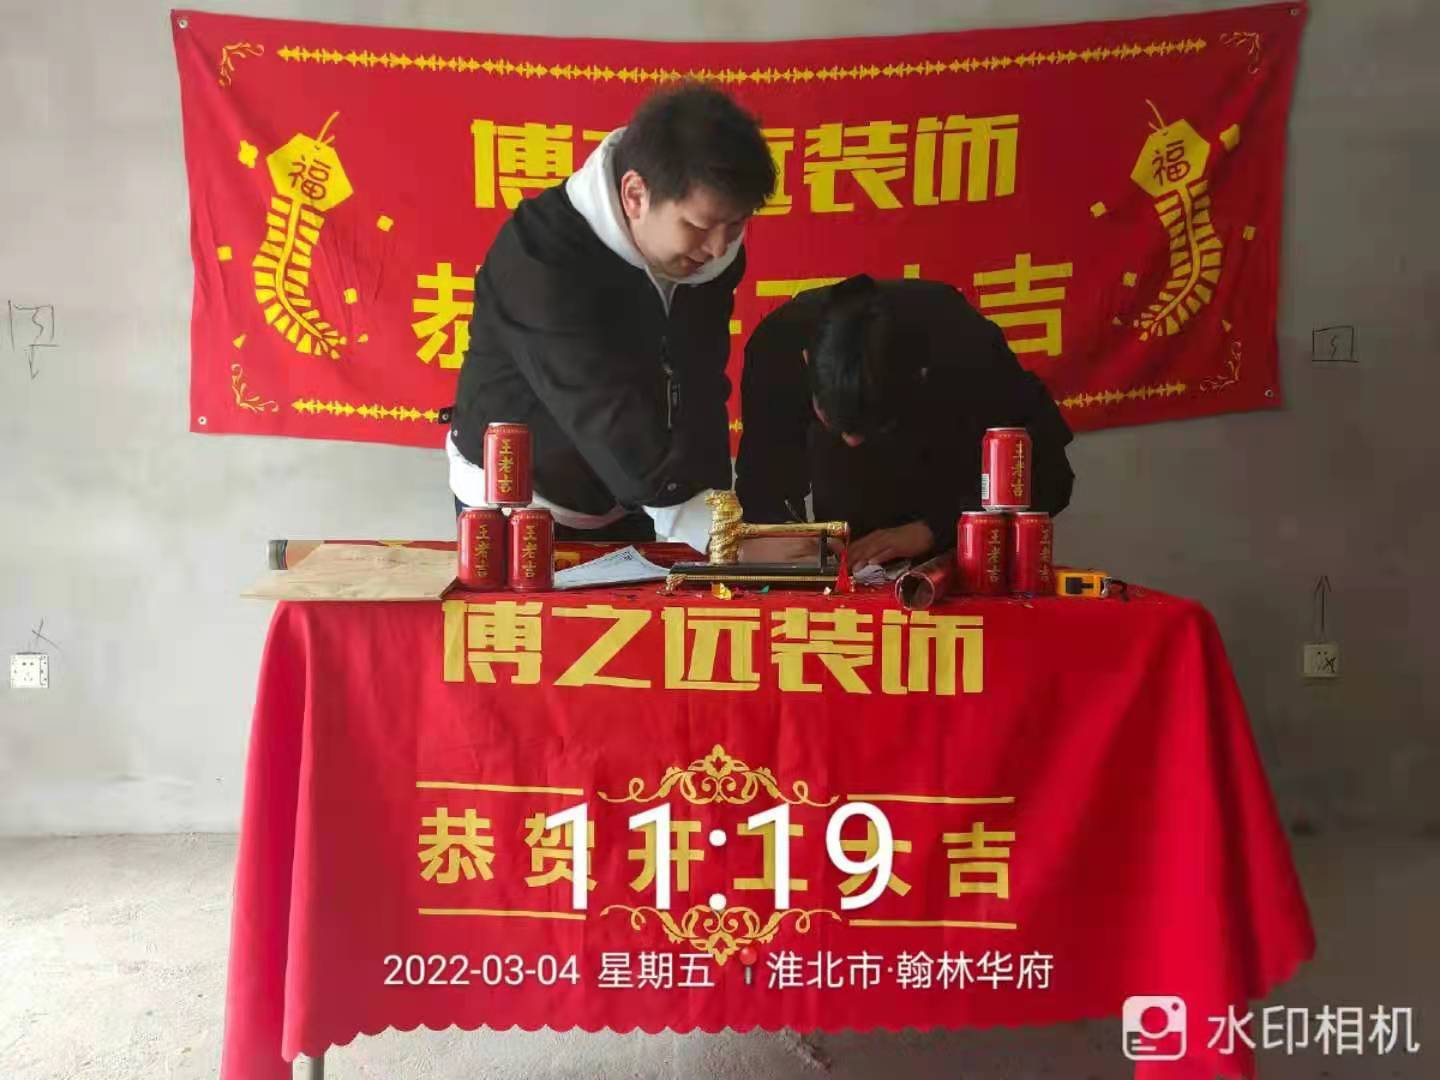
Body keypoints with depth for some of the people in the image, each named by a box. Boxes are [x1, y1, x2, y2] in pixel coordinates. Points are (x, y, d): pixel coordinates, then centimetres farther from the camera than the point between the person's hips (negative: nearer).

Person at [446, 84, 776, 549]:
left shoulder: (705, 248, -12)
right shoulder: (541, 258, -30)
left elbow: (698, 394, -8)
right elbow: (620, 432, -37)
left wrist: (717, 522, -18)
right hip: (521, 505, -5)